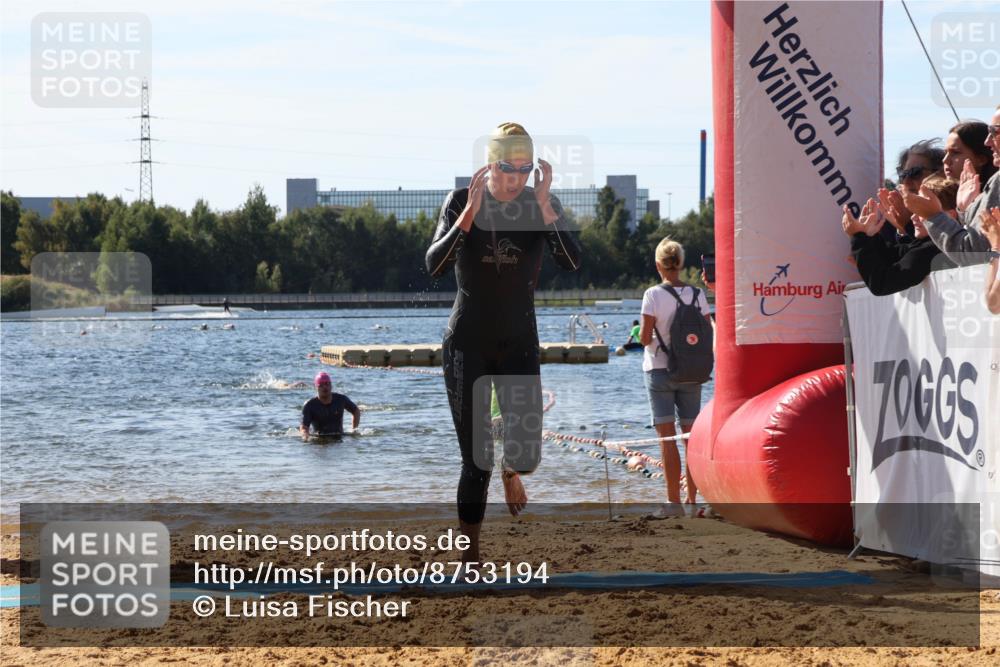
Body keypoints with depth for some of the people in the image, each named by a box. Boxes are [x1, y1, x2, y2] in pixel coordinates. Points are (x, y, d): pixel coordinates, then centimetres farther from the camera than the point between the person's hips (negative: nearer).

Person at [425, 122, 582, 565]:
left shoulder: (542, 204, -5)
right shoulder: (460, 201, -9)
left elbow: (573, 263, -20)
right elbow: (434, 266, -20)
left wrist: (543, 207, -29)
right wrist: (469, 214, -30)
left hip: (519, 344, 1)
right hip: (466, 345, -1)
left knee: (526, 454, -13)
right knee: (476, 462, -4)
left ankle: (511, 471, 26)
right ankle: (470, 560, 9)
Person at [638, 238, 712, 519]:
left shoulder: (653, 295, -10)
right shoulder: (697, 294, 1)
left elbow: (645, 337, -14)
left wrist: (645, 339, 8)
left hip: (659, 369, -3)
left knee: (666, 437, -2)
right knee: (692, 435, 10)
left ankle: (674, 501, -5)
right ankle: (693, 498, 12)